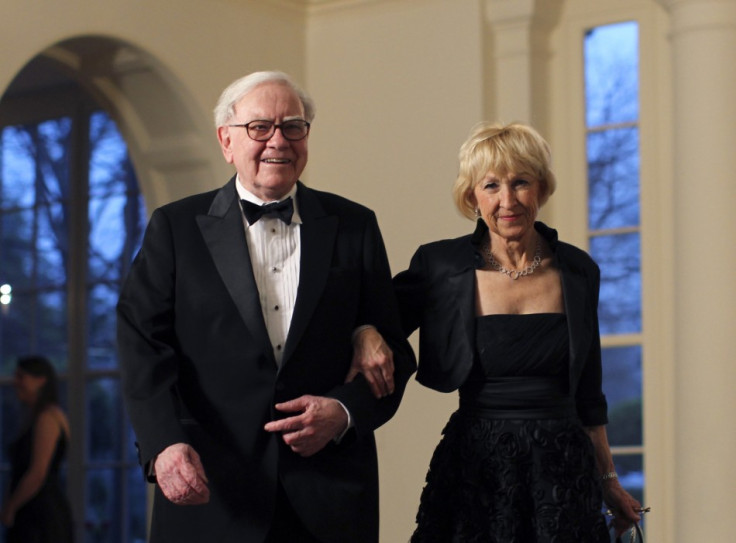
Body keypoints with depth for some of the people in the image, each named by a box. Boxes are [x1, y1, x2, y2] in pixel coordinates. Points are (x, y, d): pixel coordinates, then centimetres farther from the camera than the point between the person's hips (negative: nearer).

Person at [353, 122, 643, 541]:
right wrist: (366, 336, -18)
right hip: (474, 469, -2)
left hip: (563, 472, 2)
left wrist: (608, 480, 16)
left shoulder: (578, 271, 5)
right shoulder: (440, 267, -2)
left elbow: (587, 394, 13)